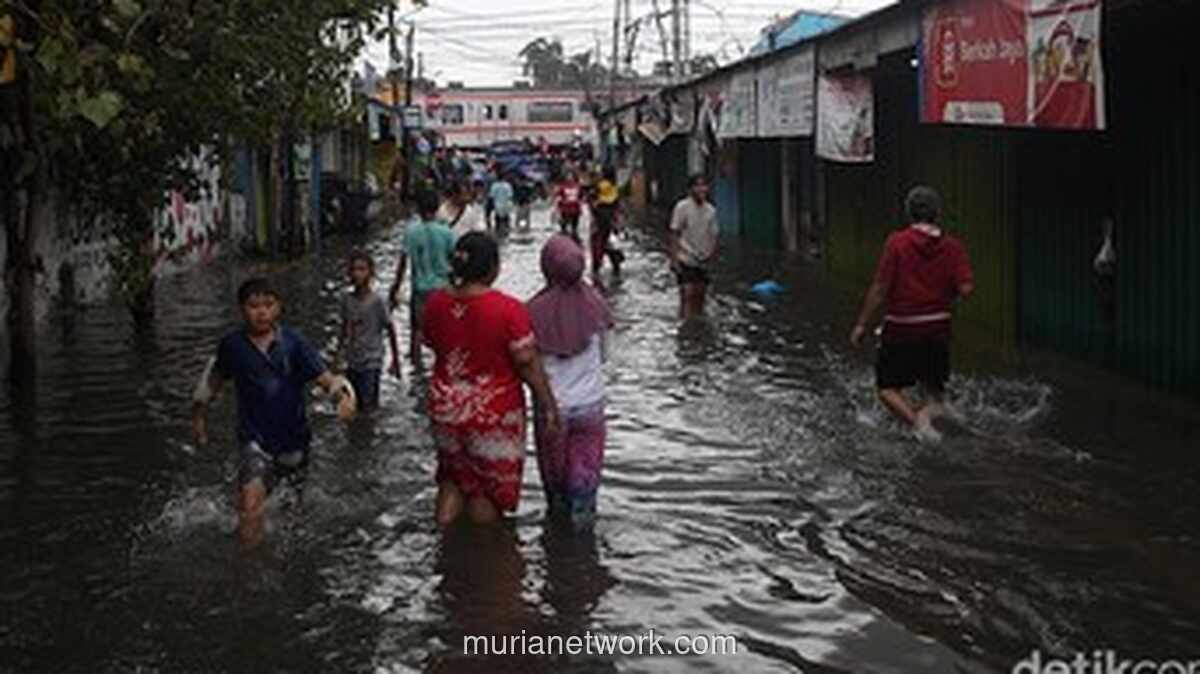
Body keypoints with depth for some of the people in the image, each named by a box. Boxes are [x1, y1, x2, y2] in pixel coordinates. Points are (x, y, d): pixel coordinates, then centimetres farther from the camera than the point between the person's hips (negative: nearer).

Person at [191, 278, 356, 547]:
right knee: (251, 500, -22)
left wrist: (344, 396, -39)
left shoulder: (293, 343, -12)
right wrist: (199, 414, 22)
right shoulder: (232, 344, -7)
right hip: (255, 438, -1)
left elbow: (325, 377, -18)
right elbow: (215, 376, 12)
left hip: (293, 437, 1)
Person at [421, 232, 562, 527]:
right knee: (489, 488, 14)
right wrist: (549, 406, -7)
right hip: (493, 413, -4)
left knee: (454, 477, 26)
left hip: (445, 409, 4)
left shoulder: (436, 303, -7)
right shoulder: (508, 310, -21)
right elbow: (528, 364, -17)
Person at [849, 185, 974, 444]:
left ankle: (916, 420, -19)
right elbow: (966, 288, -10)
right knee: (933, 383, 26)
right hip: (938, 328, 4)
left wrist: (862, 325, -6)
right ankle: (934, 406, 1)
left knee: (888, 388, 3)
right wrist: (945, 296, 12)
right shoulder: (952, 246, -2)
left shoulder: (897, 242, -11)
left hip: (901, 328, -4)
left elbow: (880, 288, -12)